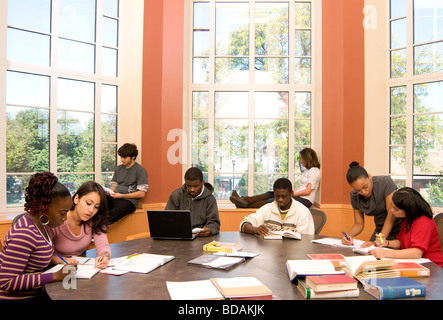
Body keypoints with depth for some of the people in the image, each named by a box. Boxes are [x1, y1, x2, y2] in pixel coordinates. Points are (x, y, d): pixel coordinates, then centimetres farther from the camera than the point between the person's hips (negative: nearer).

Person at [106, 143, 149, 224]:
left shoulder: (140, 170, 0)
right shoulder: (118, 168, 20)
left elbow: (141, 193, -6)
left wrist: (121, 196, -11)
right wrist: (108, 192, -1)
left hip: (129, 200, -5)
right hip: (114, 198, 6)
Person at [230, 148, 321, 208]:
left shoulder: (314, 171, -9)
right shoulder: (307, 170, 22)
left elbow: (308, 191, -16)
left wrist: (293, 194, -14)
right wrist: (292, 191, 3)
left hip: (305, 200, -9)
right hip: (298, 196, 9)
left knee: (275, 200, -24)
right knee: (269, 194, -8)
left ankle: (246, 205, -29)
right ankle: (244, 200, -22)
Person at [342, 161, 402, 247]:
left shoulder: (386, 182, -19)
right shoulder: (354, 196, -4)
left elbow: (392, 214, -21)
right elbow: (359, 224, 2)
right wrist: (349, 235, -19)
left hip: (399, 230, -4)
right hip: (381, 231, 4)